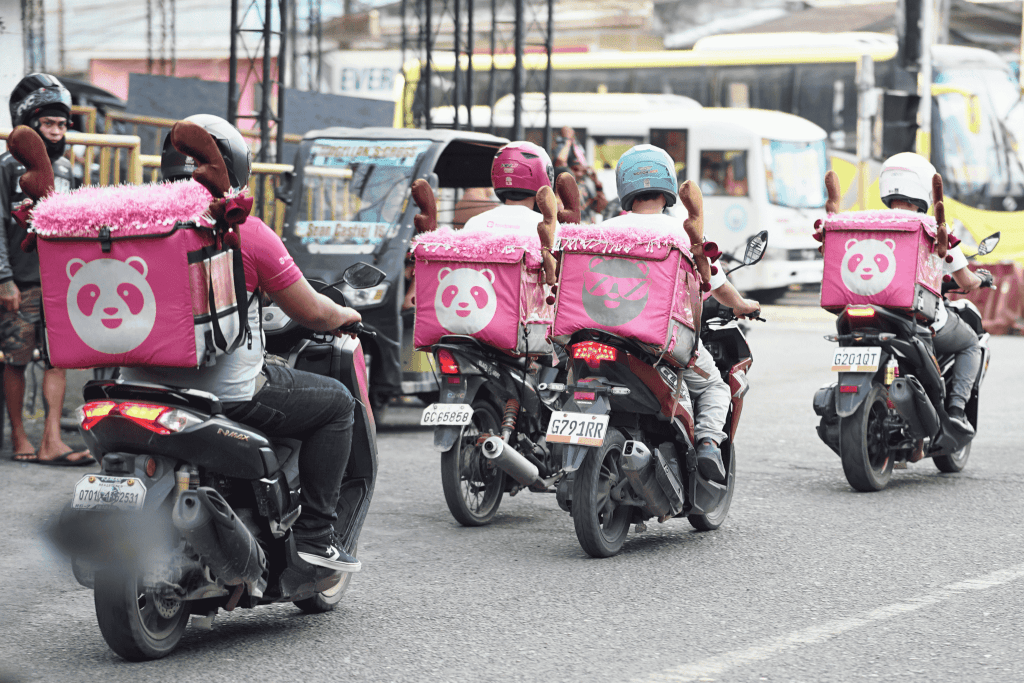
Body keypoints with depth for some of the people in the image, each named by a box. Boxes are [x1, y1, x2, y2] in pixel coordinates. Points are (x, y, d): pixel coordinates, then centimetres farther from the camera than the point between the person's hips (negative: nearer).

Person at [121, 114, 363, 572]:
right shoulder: (247, 230, -11)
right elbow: (311, 313, -4)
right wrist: (345, 316, 20)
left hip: (141, 387, 6)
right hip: (227, 393, -6)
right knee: (336, 402, 13)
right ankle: (313, 534, 7)